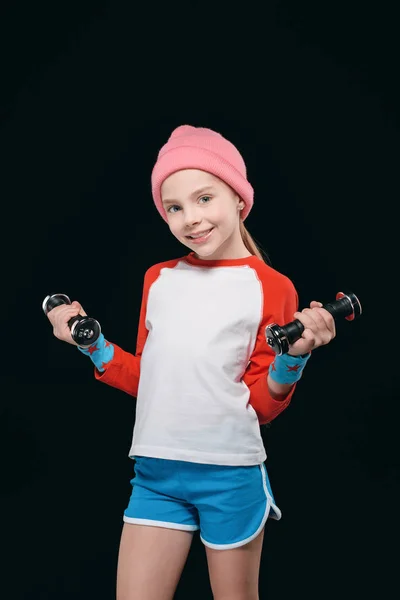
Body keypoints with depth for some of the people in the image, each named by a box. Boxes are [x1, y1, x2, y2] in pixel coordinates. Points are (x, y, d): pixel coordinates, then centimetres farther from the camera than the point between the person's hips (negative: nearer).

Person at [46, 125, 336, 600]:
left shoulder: (271, 287, -4)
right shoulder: (158, 279, 10)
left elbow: (263, 405, -3)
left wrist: (294, 355, -19)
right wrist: (91, 343, 6)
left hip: (231, 472, -3)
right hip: (155, 470, 4)